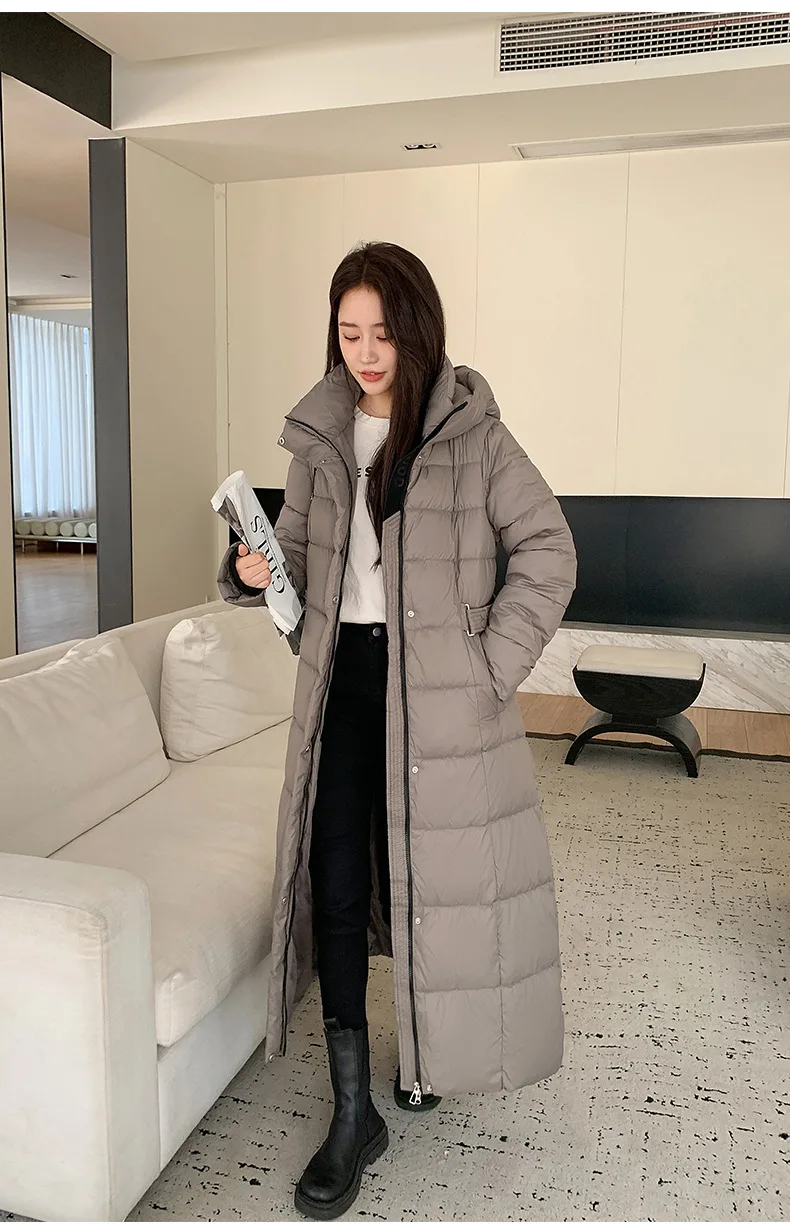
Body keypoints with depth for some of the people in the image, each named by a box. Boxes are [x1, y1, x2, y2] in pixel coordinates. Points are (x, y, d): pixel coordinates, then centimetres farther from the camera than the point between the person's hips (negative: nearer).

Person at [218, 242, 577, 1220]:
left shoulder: (471, 433, -6)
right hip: (341, 681, 3)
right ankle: (352, 1113, 16)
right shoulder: (320, 436, 5)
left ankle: (428, 1051, 38)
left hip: (439, 694, -3)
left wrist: (493, 662, -10)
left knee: (436, 878, 9)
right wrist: (253, 574, -10)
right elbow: (301, 556, 12)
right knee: (334, 889, 1)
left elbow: (547, 551, -5)